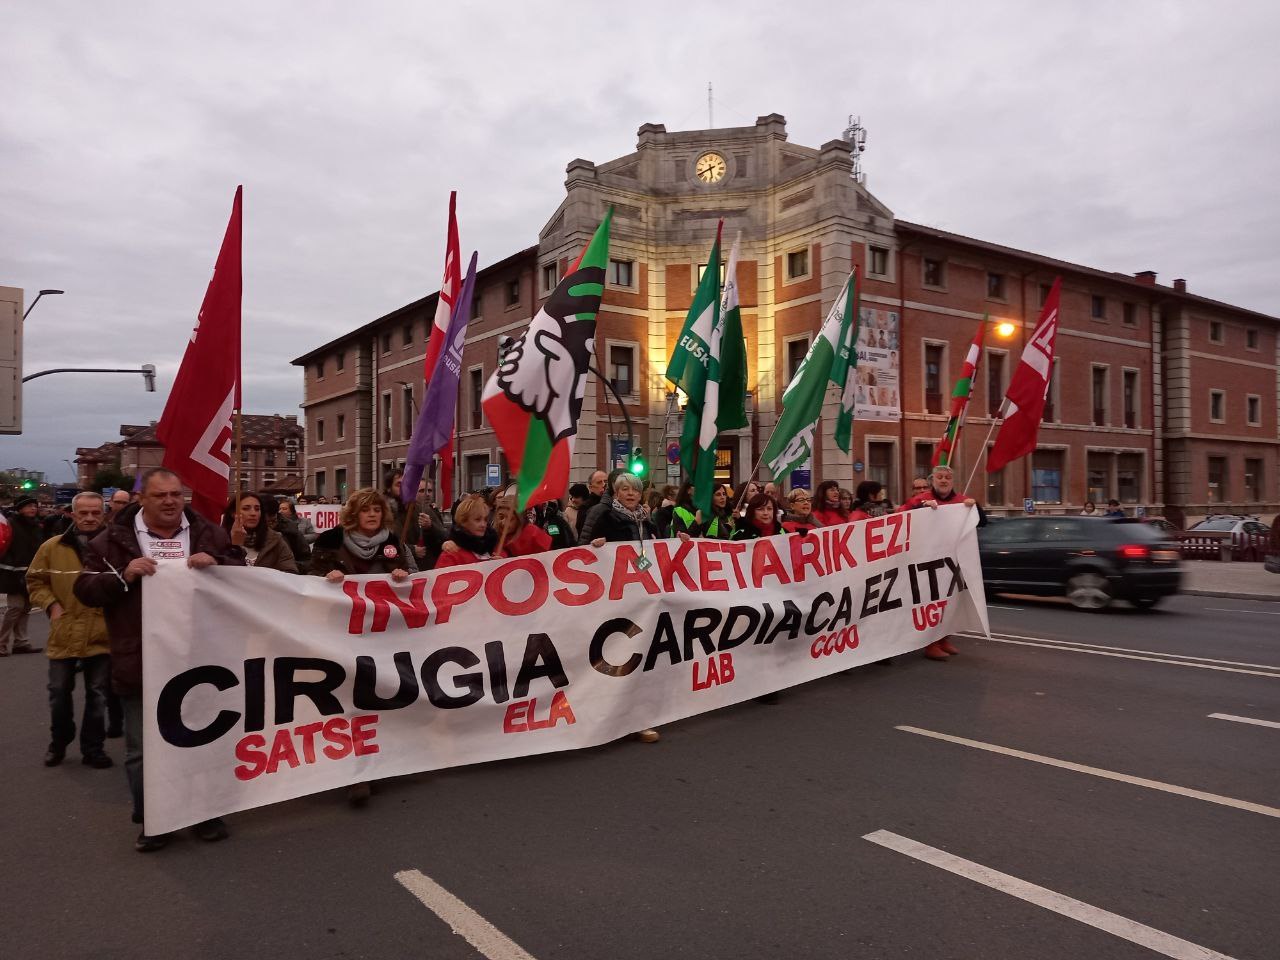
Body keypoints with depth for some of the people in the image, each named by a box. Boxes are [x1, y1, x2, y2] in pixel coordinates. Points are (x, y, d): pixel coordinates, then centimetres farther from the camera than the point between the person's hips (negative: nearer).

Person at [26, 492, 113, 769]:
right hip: (63, 634, 2)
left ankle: (93, 748, 21)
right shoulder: (52, 547, 0)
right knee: (59, 692, 11)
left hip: (102, 634, -1)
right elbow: (35, 581, 11)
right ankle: (58, 742, 34)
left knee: (98, 694, 7)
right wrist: (51, 605, -2)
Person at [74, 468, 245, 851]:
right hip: (141, 665, -1)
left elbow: (243, 571, 4)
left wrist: (216, 562, -16)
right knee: (142, 750, 8)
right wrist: (123, 576, -19)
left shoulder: (208, 533, 2)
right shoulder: (113, 539, 0)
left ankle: (207, 814, 30)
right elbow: (85, 589, 0)